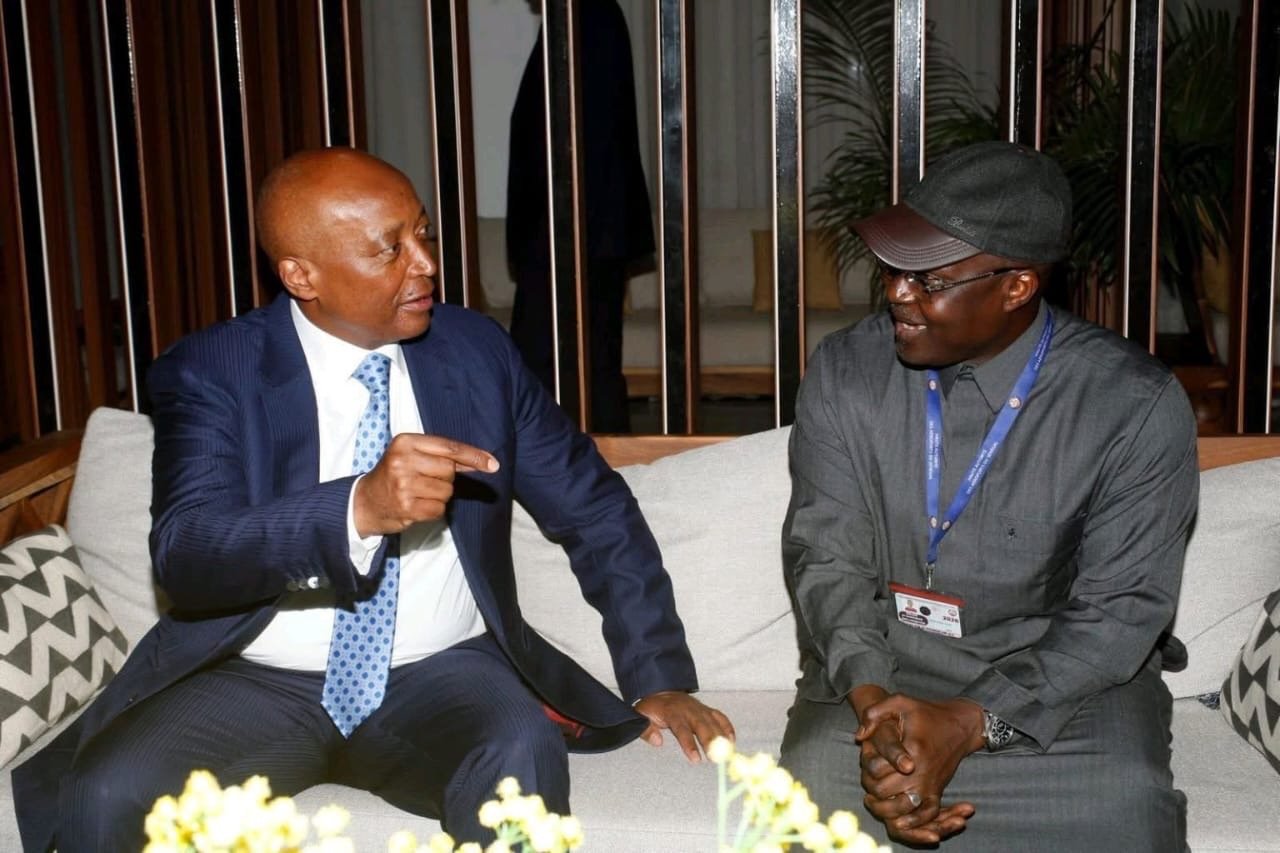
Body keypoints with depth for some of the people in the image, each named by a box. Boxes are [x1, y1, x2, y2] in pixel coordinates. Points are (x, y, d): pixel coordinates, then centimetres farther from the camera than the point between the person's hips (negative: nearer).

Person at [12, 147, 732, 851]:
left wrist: (660, 679, 2)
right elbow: (184, 555, -21)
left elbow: (596, 512, 9)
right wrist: (359, 507, -37)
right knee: (106, 795, -26)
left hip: (443, 675, 1)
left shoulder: (478, 350, 2)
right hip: (259, 683, 0)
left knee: (521, 760, -32)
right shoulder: (209, 370, -6)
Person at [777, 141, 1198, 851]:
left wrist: (970, 723, -25)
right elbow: (826, 558, -5)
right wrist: (871, 700, -24)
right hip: (880, 661, 2)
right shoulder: (844, 373, -4)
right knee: (820, 779, -29)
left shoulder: (1137, 408, -12)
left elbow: (1121, 610, -12)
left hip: (1062, 672, -1)